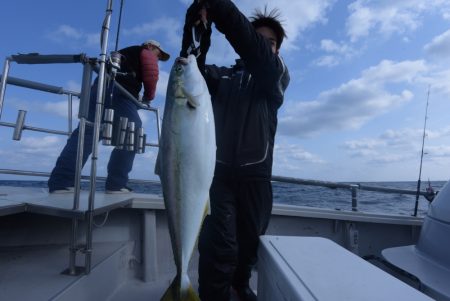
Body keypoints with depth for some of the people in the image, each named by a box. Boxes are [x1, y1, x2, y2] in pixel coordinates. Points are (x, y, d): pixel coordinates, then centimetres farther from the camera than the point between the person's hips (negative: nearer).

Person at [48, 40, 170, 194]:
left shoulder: (124, 53, 41)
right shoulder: (146, 53, 20)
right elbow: (151, 74, 1)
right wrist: (148, 97, 16)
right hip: (119, 92, -7)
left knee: (86, 133, -5)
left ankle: (61, 182, -14)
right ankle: (116, 184, -8)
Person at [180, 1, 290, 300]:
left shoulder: (278, 76, 7)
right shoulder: (221, 76, 13)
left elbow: (258, 53, -14)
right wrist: (195, 34, -25)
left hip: (255, 176, 1)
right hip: (218, 172, 0)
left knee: (249, 243, 13)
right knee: (219, 247, -9)